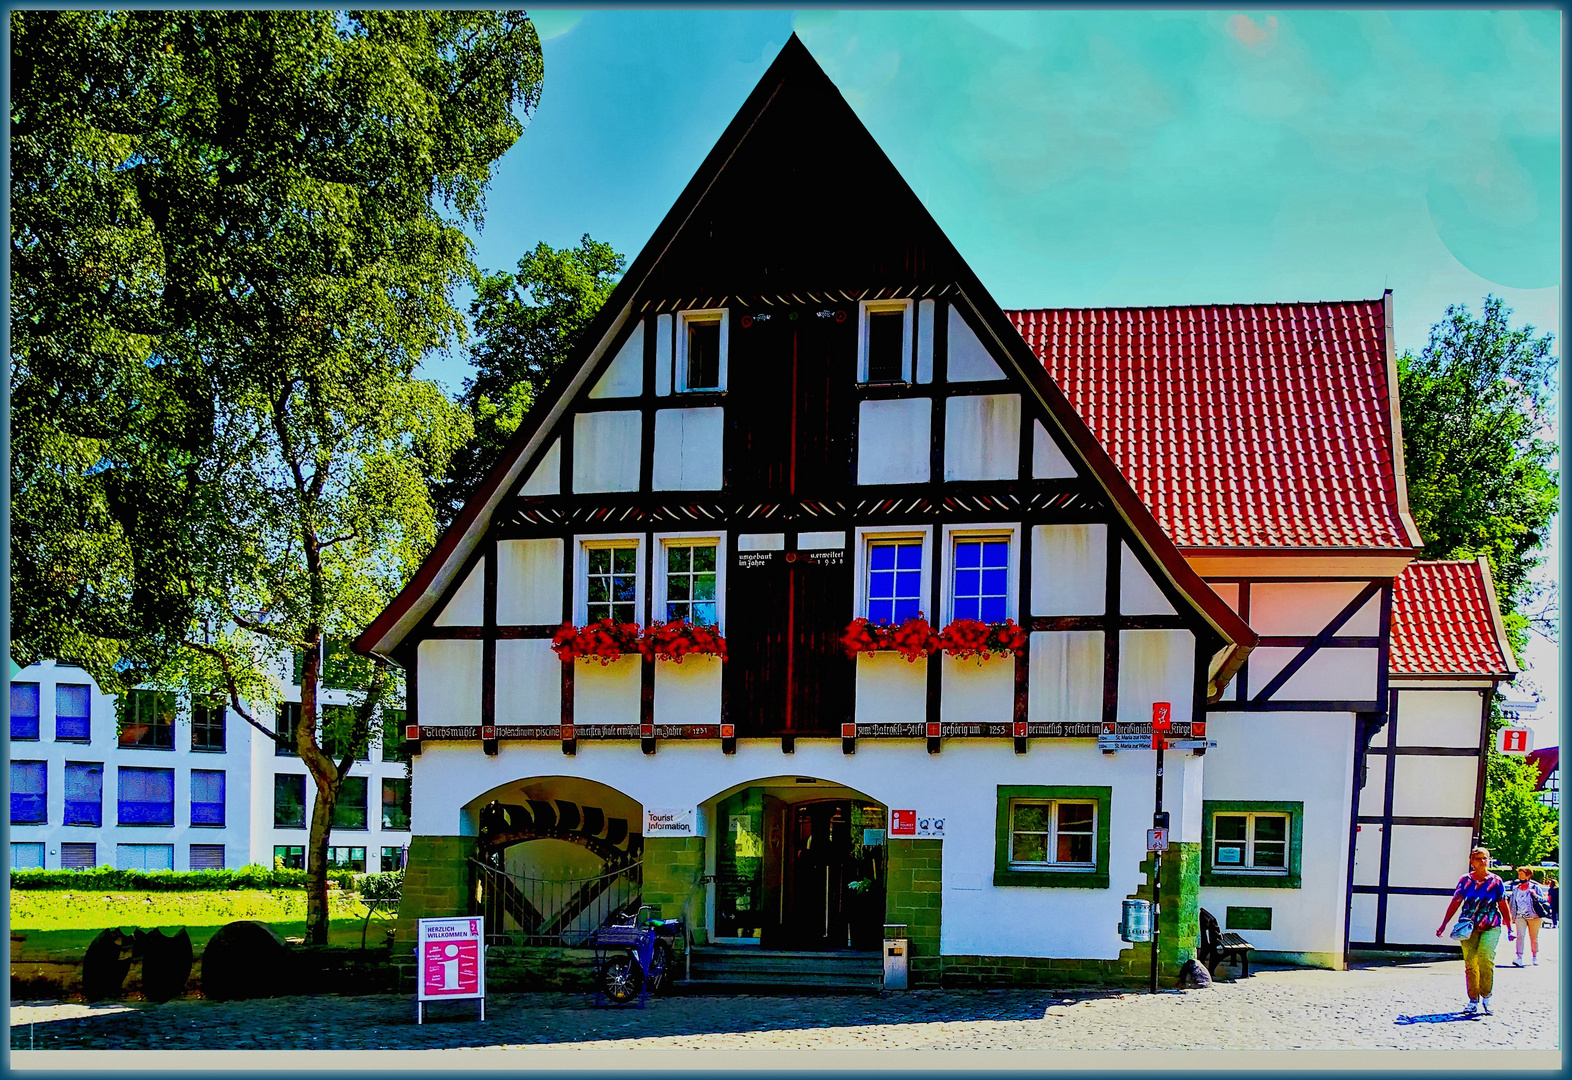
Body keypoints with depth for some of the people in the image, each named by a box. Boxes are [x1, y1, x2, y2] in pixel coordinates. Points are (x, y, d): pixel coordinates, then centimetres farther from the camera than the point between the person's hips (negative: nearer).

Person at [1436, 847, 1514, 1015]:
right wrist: (1443, 925, 5)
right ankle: (1473, 1001, 10)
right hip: (1469, 927, 2)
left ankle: (1486, 997, -2)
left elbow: (1504, 907, 9)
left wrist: (1509, 929, 7)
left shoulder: (1495, 881, 5)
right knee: (1470, 963, -3)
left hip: (1491, 927, -2)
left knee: (1485, 959, -20)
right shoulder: (1465, 880, 7)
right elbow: (1455, 903, 8)